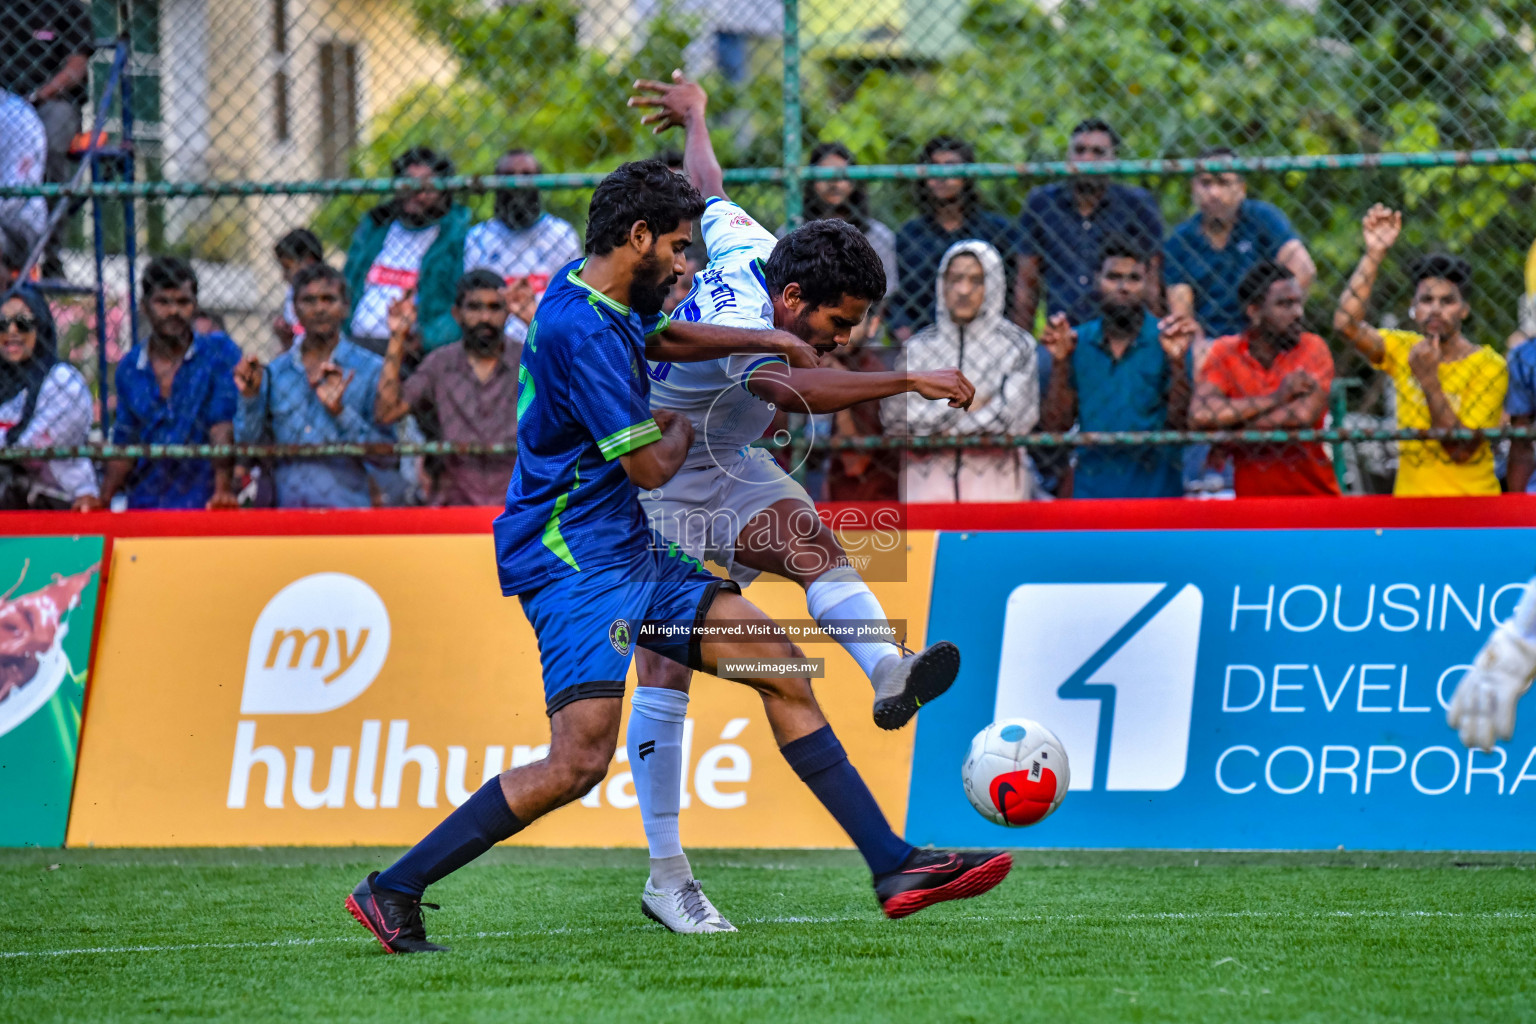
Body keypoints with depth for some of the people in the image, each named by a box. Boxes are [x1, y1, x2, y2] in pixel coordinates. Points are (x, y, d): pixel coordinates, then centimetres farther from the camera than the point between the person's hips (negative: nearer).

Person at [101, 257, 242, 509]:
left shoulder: (219, 352, 2)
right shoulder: (129, 368, 12)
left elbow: (223, 426, -9)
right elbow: (125, 444, 16)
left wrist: (222, 490, -21)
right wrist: (102, 499, 1)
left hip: (202, 505, -3)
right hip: (144, 505, 3)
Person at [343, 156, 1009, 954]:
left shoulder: (603, 303, 11)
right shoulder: (582, 329, -20)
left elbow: (665, 338, 36)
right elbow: (651, 465, -18)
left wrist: (770, 342, 32)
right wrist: (682, 427, 4)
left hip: (631, 554, 10)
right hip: (576, 564, -10)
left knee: (778, 662, 6)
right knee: (580, 761, -20)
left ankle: (893, 866, 7)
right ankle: (392, 891, -11)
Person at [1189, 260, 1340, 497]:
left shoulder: (1313, 348, 3)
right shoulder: (1225, 351, 5)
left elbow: (1305, 415, -13)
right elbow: (1199, 415, -11)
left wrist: (1229, 433, -10)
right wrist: (1276, 397, -10)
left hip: (1314, 493, -1)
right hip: (1251, 495, 1)